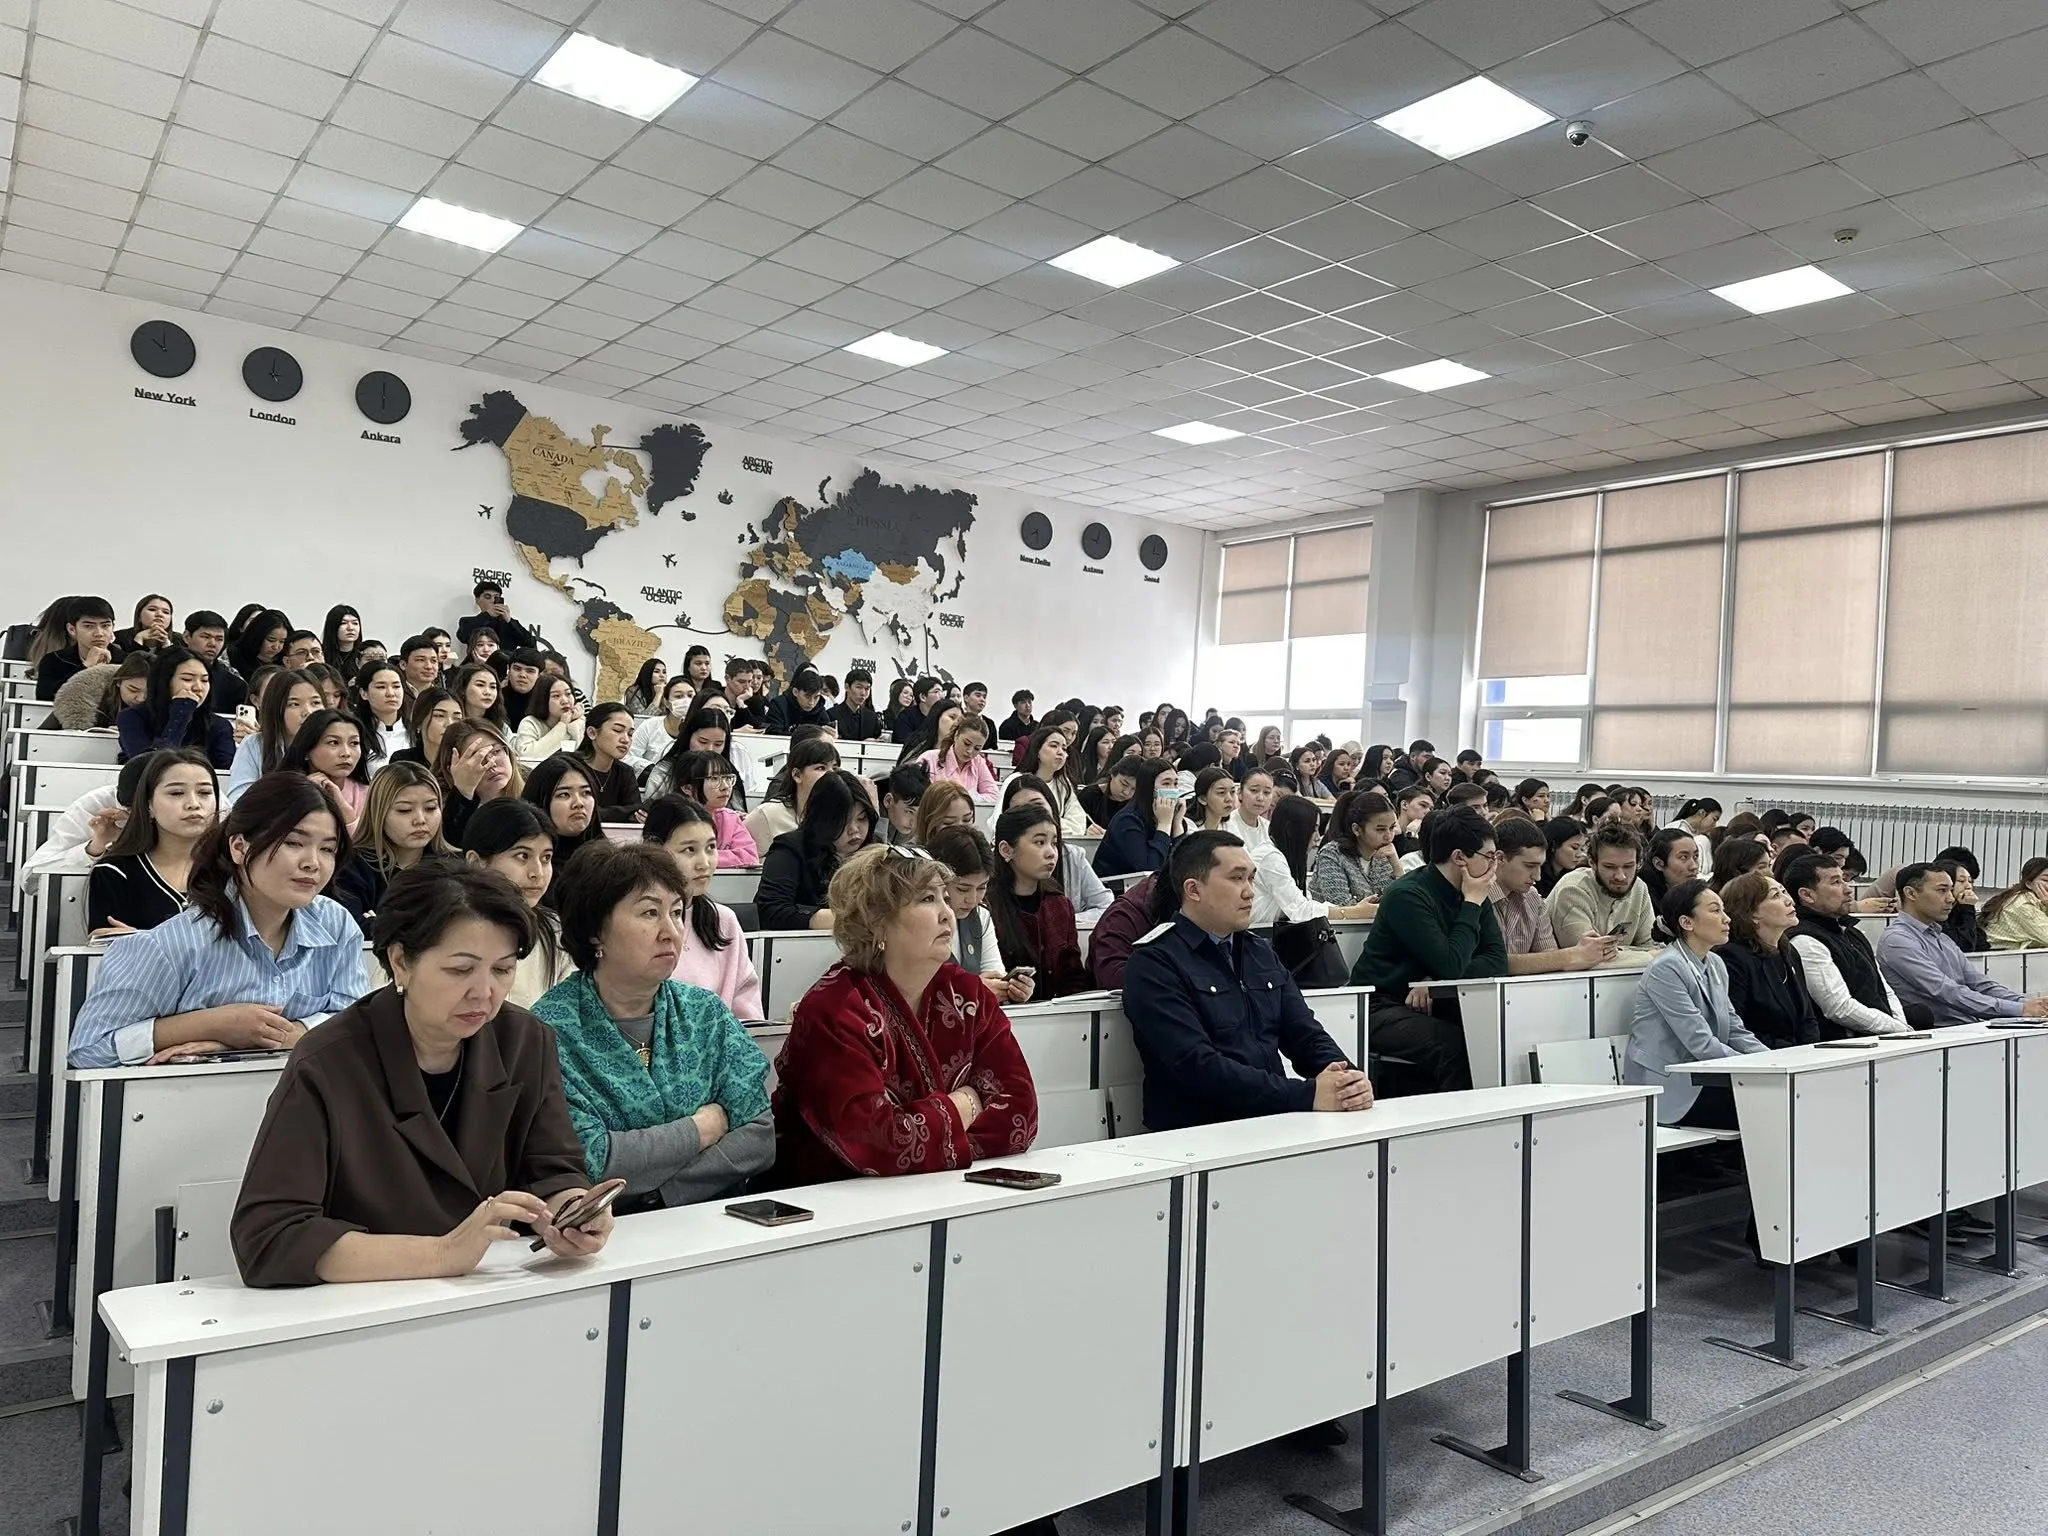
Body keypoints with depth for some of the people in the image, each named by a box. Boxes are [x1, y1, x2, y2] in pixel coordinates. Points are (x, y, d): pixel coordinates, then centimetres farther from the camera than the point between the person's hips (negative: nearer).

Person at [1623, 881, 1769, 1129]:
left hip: (1699, 1078, 8)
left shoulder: (1716, 965, 13)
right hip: (1666, 1088, -8)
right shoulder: (1665, 968, -16)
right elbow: (1701, 1043, -19)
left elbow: (1735, 1031, 11)